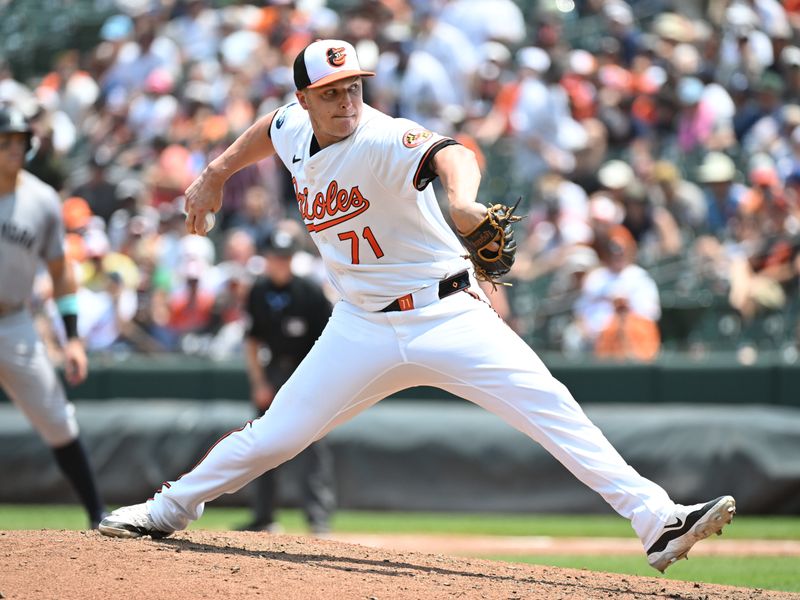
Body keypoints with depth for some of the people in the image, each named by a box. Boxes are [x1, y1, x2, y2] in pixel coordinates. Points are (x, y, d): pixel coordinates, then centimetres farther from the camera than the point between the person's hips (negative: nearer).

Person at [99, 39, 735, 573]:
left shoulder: (384, 139, -21)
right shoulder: (295, 128, 0)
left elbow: (449, 152, -44)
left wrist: (462, 198, -65)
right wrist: (217, 172, 26)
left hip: (447, 316, -4)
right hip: (363, 329, 5)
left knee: (551, 407, -20)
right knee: (273, 438, 5)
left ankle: (655, 518, -24)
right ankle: (169, 510, 28)